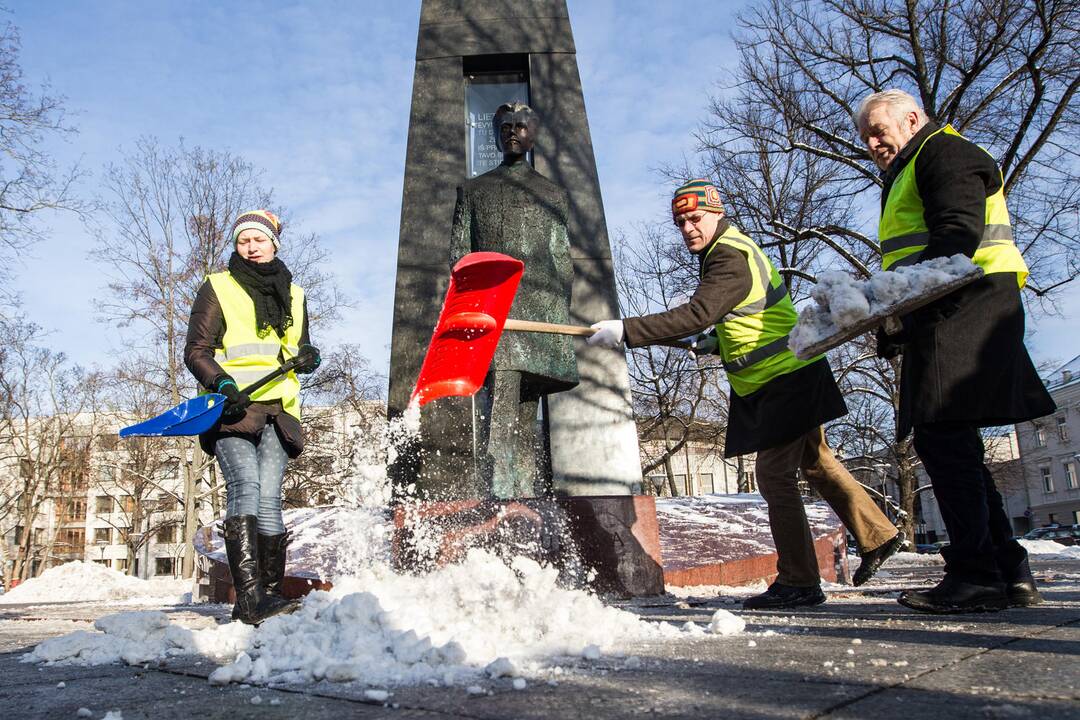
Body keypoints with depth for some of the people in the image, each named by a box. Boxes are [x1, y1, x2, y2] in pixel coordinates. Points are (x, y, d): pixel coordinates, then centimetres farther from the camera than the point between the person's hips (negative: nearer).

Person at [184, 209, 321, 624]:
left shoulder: (293, 295, 21)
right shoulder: (217, 288, 9)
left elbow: (299, 350, 28)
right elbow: (196, 351, 3)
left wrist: (308, 356, 3)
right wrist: (220, 381, -16)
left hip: (277, 408, 4)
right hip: (232, 407, -3)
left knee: (269, 499, -4)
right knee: (245, 488, -19)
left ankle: (270, 594, 0)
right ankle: (249, 595, -25)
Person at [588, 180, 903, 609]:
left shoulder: (731, 257, -18)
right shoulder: (727, 252, 16)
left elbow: (698, 314, -33)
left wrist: (625, 331, -35)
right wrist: (718, 342, 10)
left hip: (787, 379, -11)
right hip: (788, 377, 11)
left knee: (775, 475, -9)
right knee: (816, 465, 20)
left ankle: (798, 583, -1)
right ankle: (878, 537, 33)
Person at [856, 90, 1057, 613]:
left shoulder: (944, 151, 1)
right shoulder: (905, 178, 32)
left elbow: (959, 235, -16)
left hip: (964, 308, -10)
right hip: (944, 318, 10)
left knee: (942, 435, -16)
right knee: (949, 443, 7)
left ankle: (977, 575, -15)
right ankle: (1009, 571, 9)